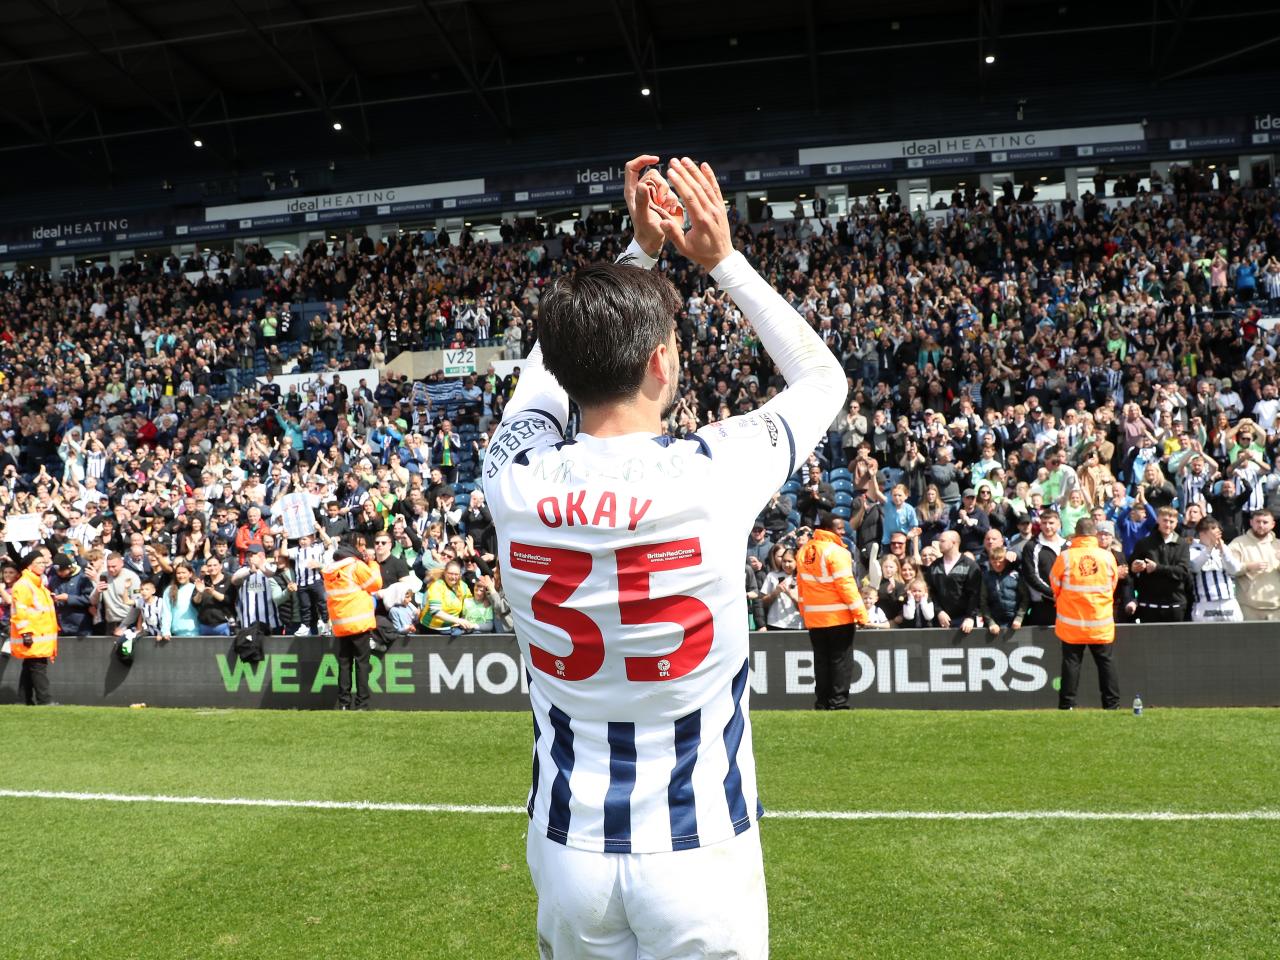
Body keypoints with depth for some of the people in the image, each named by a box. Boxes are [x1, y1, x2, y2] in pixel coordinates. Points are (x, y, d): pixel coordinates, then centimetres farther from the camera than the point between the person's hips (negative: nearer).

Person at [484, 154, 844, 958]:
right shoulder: (716, 472, -19)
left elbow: (556, 360, 11)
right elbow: (824, 378, 3)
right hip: (699, 851, -2)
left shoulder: (516, 479, -12)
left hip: (569, 847, 3)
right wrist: (723, 259, 3)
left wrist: (641, 253, 11)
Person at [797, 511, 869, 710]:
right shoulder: (835, 551, -14)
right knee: (841, 660, 1)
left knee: (821, 661, 11)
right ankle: (839, 702, -1)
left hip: (813, 618, 6)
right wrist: (861, 614, -13)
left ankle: (822, 703, 14)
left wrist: (805, 613, 17)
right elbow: (846, 584, -17)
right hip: (839, 617, -6)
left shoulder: (804, 552, 7)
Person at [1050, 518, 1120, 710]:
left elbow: (1055, 585, 1)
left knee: (1071, 661, 6)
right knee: (1105, 662, 12)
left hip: (1072, 621, -1)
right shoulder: (1107, 556, -5)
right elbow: (1113, 585, 10)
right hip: (1101, 622, 1)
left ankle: (1067, 704, 7)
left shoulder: (1065, 556, -12)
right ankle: (1112, 704, 14)